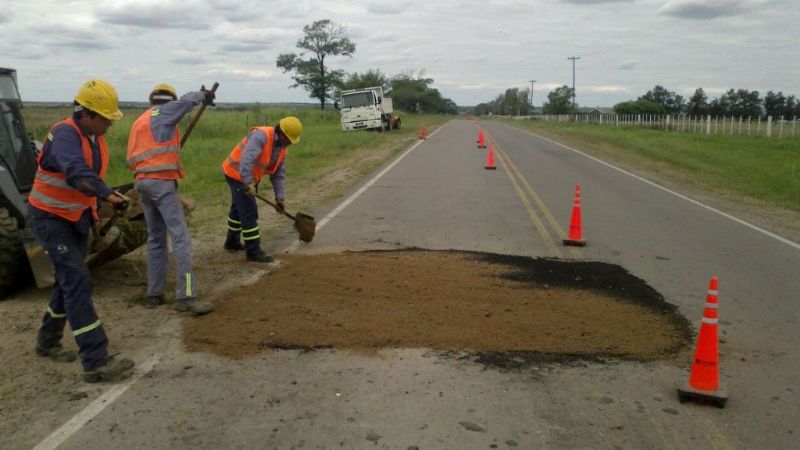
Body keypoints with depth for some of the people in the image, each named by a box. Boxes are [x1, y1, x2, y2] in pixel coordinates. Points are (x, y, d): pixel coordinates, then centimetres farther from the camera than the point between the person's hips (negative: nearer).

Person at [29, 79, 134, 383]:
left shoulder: (95, 137, 3)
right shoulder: (65, 135, -25)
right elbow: (76, 172, -44)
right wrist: (108, 195, -55)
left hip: (78, 216, 9)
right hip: (51, 218, -9)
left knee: (69, 279, 17)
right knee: (77, 281, -15)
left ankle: (48, 342, 37)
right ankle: (96, 362, -16)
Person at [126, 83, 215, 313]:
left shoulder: (139, 121, 22)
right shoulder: (165, 113, -1)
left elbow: (132, 159, 20)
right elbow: (186, 101, -19)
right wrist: (203, 94, -1)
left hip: (143, 181, 9)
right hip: (162, 182, -9)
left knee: (155, 239, 14)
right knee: (180, 237, -11)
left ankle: (154, 294, 17)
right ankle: (185, 297, -17)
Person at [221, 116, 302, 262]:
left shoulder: (281, 148, 1)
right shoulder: (261, 135, -26)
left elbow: (278, 173, 6)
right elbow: (246, 158, -38)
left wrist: (279, 197, 1)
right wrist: (248, 183, -40)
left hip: (249, 178, 10)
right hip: (237, 174, -10)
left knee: (239, 208, 24)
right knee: (249, 212, -10)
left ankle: (232, 242, 43)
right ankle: (253, 251, -4)